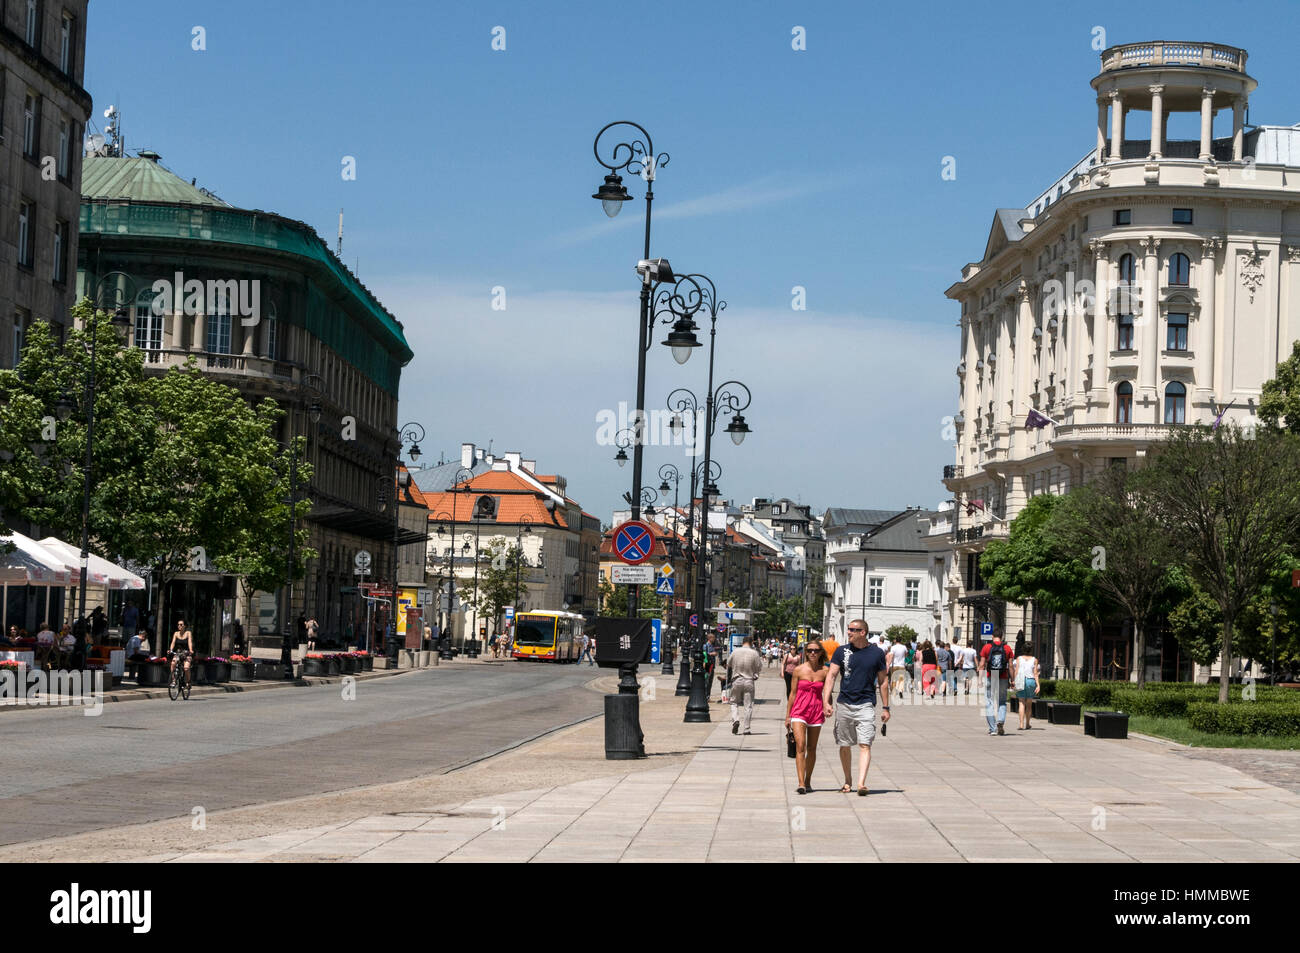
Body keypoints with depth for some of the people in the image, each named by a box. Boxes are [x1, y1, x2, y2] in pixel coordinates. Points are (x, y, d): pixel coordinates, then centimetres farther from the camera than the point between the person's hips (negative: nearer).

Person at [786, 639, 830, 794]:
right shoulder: (799, 670, -1)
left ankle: (808, 782, 24)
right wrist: (787, 716, 5)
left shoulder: (825, 671, 2)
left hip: (816, 711, 2)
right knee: (800, 746, -14)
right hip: (799, 711, -2)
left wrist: (827, 708, -8)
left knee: (812, 748, 10)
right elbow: (793, 693, 4)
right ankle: (801, 784, -20)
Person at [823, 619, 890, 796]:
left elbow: (883, 681, 11)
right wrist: (826, 702, -9)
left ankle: (861, 783, -21)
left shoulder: (877, 653, 4)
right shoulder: (841, 651, 5)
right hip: (844, 704, 2)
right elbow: (831, 675, 2)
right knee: (844, 746, 9)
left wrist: (886, 708, 9)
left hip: (866, 705, -2)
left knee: (864, 745, -13)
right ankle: (848, 781, 24)